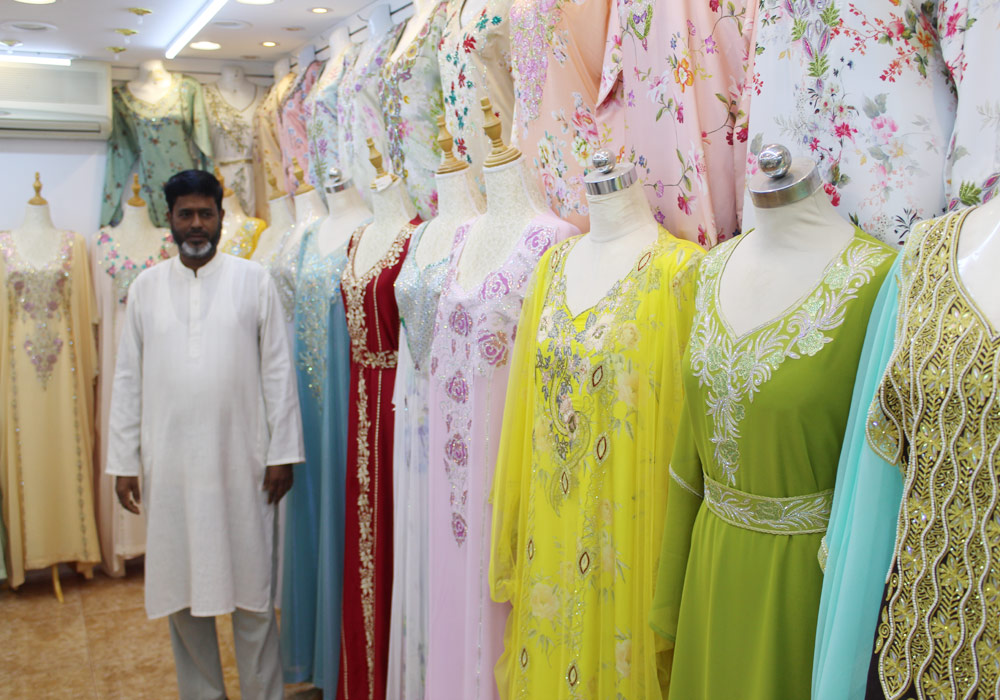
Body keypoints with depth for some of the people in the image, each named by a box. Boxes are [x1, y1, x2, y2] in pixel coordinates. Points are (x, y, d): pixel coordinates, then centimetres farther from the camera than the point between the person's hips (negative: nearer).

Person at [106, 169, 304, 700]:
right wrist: (123, 461, 3)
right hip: (168, 462, 2)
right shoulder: (145, 288, 8)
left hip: (240, 459, -2)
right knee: (181, 582, 11)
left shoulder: (253, 281, 1)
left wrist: (282, 451, -4)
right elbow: (128, 379, 8)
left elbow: (278, 370, 0)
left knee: (251, 582, 4)